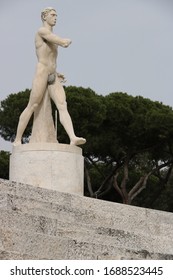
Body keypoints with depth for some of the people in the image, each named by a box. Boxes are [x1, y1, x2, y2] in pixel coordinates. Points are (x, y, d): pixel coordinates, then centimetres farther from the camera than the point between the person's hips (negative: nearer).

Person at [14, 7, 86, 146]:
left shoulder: (52, 37, 26)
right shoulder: (42, 31, -4)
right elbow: (63, 43, -14)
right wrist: (69, 40, 9)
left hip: (53, 78, 8)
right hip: (41, 74, -8)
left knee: (63, 106, -12)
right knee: (32, 107, -7)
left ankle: (73, 138, -29)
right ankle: (17, 140, 0)